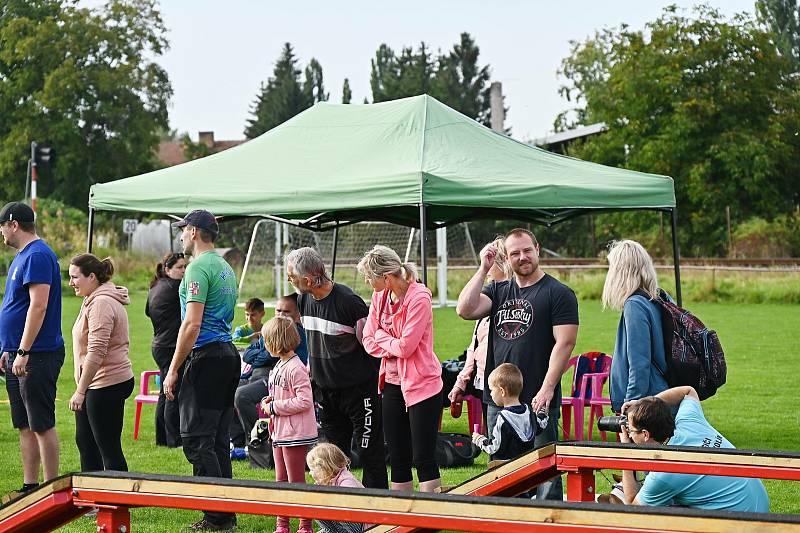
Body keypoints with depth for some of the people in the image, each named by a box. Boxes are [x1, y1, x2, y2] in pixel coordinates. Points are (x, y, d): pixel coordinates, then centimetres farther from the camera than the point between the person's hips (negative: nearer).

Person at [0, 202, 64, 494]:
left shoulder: (38, 256, -15)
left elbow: (38, 306, -23)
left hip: (37, 356, -10)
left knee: (42, 425, -5)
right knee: (25, 426, 11)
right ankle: (30, 488, 17)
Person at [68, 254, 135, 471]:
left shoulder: (101, 303, -18)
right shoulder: (94, 300, 16)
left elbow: (96, 352, -24)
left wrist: (80, 391, -23)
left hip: (107, 384, -11)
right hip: (97, 385, 11)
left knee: (108, 447, -6)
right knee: (84, 440, 17)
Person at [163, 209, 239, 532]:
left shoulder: (199, 267, -11)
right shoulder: (226, 268, 19)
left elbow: (192, 324, -18)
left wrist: (173, 370, -15)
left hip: (207, 357, -10)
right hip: (229, 355, 10)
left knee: (196, 440, -7)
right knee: (218, 441, 12)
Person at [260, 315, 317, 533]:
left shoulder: (295, 368, -19)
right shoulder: (279, 366, 12)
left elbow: (304, 401, -24)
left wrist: (274, 407, -18)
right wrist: (271, 400, 4)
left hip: (295, 434, -10)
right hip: (280, 432, 10)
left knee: (296, 482, -2)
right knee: (281, 481, 14)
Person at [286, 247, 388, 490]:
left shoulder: (347, 301, -19)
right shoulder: (304, 301, 3)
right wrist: (312, 371, 17)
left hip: (360, 389, -7)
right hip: (326, 389, 7)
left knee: (368, 452, -2)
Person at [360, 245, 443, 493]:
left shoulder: (419, 297, -17)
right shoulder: (379, 297, 5)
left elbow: (406, 346, -21)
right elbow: (369, 341, 4)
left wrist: (381, 336, -4)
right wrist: (393, 348, -12)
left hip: (421, 384, -7)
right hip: (392, 383, 7)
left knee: (424, 458, -5)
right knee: (398, 459, 11)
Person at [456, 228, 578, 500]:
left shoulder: (559, 293, -2)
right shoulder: (497, 290, 14)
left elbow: (564, 343, -9)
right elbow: (465, 310, -2)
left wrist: (547, 389, -16)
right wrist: (483, 268, -2)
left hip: (538, 401, -6)